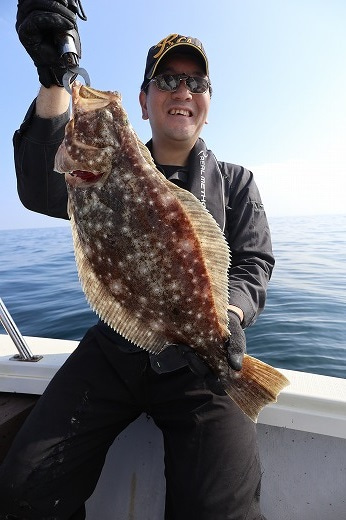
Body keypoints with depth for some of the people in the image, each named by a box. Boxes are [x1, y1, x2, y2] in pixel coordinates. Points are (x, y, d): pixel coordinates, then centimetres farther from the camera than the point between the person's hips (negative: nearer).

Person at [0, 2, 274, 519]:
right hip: (115, 347, 2)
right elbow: (43, 193, -8)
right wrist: (54, 79, -19)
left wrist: (231, 314, -21)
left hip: (200, 359, 0)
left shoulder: (235, 181, 11)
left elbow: (253, 264, 2)